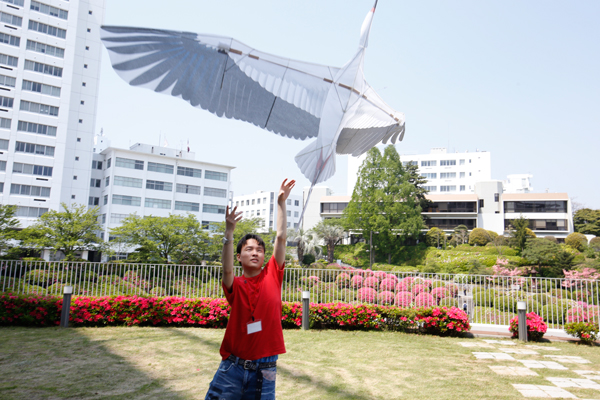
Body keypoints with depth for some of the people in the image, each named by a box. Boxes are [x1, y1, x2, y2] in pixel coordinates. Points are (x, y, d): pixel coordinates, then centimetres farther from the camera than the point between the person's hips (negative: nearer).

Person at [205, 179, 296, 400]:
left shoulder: (273, 275, 2)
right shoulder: (235, 285, 0)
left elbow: (281, 237, -3)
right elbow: (227, 269, -23)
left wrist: (281, 203, -5)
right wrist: (229, 232, -33)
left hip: (265, 370, 1)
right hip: (233, 366, 0)